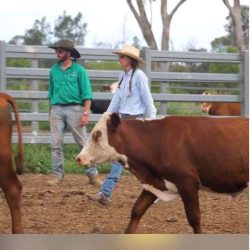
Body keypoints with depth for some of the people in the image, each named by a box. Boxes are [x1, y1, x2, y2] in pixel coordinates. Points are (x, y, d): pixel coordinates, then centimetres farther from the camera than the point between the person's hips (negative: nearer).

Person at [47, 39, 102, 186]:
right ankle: (57, 174, 8)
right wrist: (50, 112, 14)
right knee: (56, 144, 2)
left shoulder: (79, 70, -2)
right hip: (57, 109, 4)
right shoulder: (54, 70, 10)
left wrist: (85, 113, -12)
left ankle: (93, 174, 1)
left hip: (74, 109, -4)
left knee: (83, 143, -2)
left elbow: (87, 94, -4)